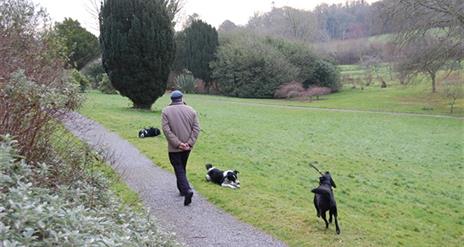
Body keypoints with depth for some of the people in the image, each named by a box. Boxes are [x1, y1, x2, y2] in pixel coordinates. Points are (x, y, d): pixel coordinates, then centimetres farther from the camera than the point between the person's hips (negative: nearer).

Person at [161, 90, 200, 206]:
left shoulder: (166, 111, -8)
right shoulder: (191, 110, 0)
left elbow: (166, 130, -14)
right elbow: (196, 128, -4)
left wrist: (177, 143, -14)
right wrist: (190, 143, -7)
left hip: (174, 148, -4)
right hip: (187, 147, 4)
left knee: (179, 169, 1)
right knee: (182, 168, 20)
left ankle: (187, 190, -17)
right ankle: (182, 189, 31)